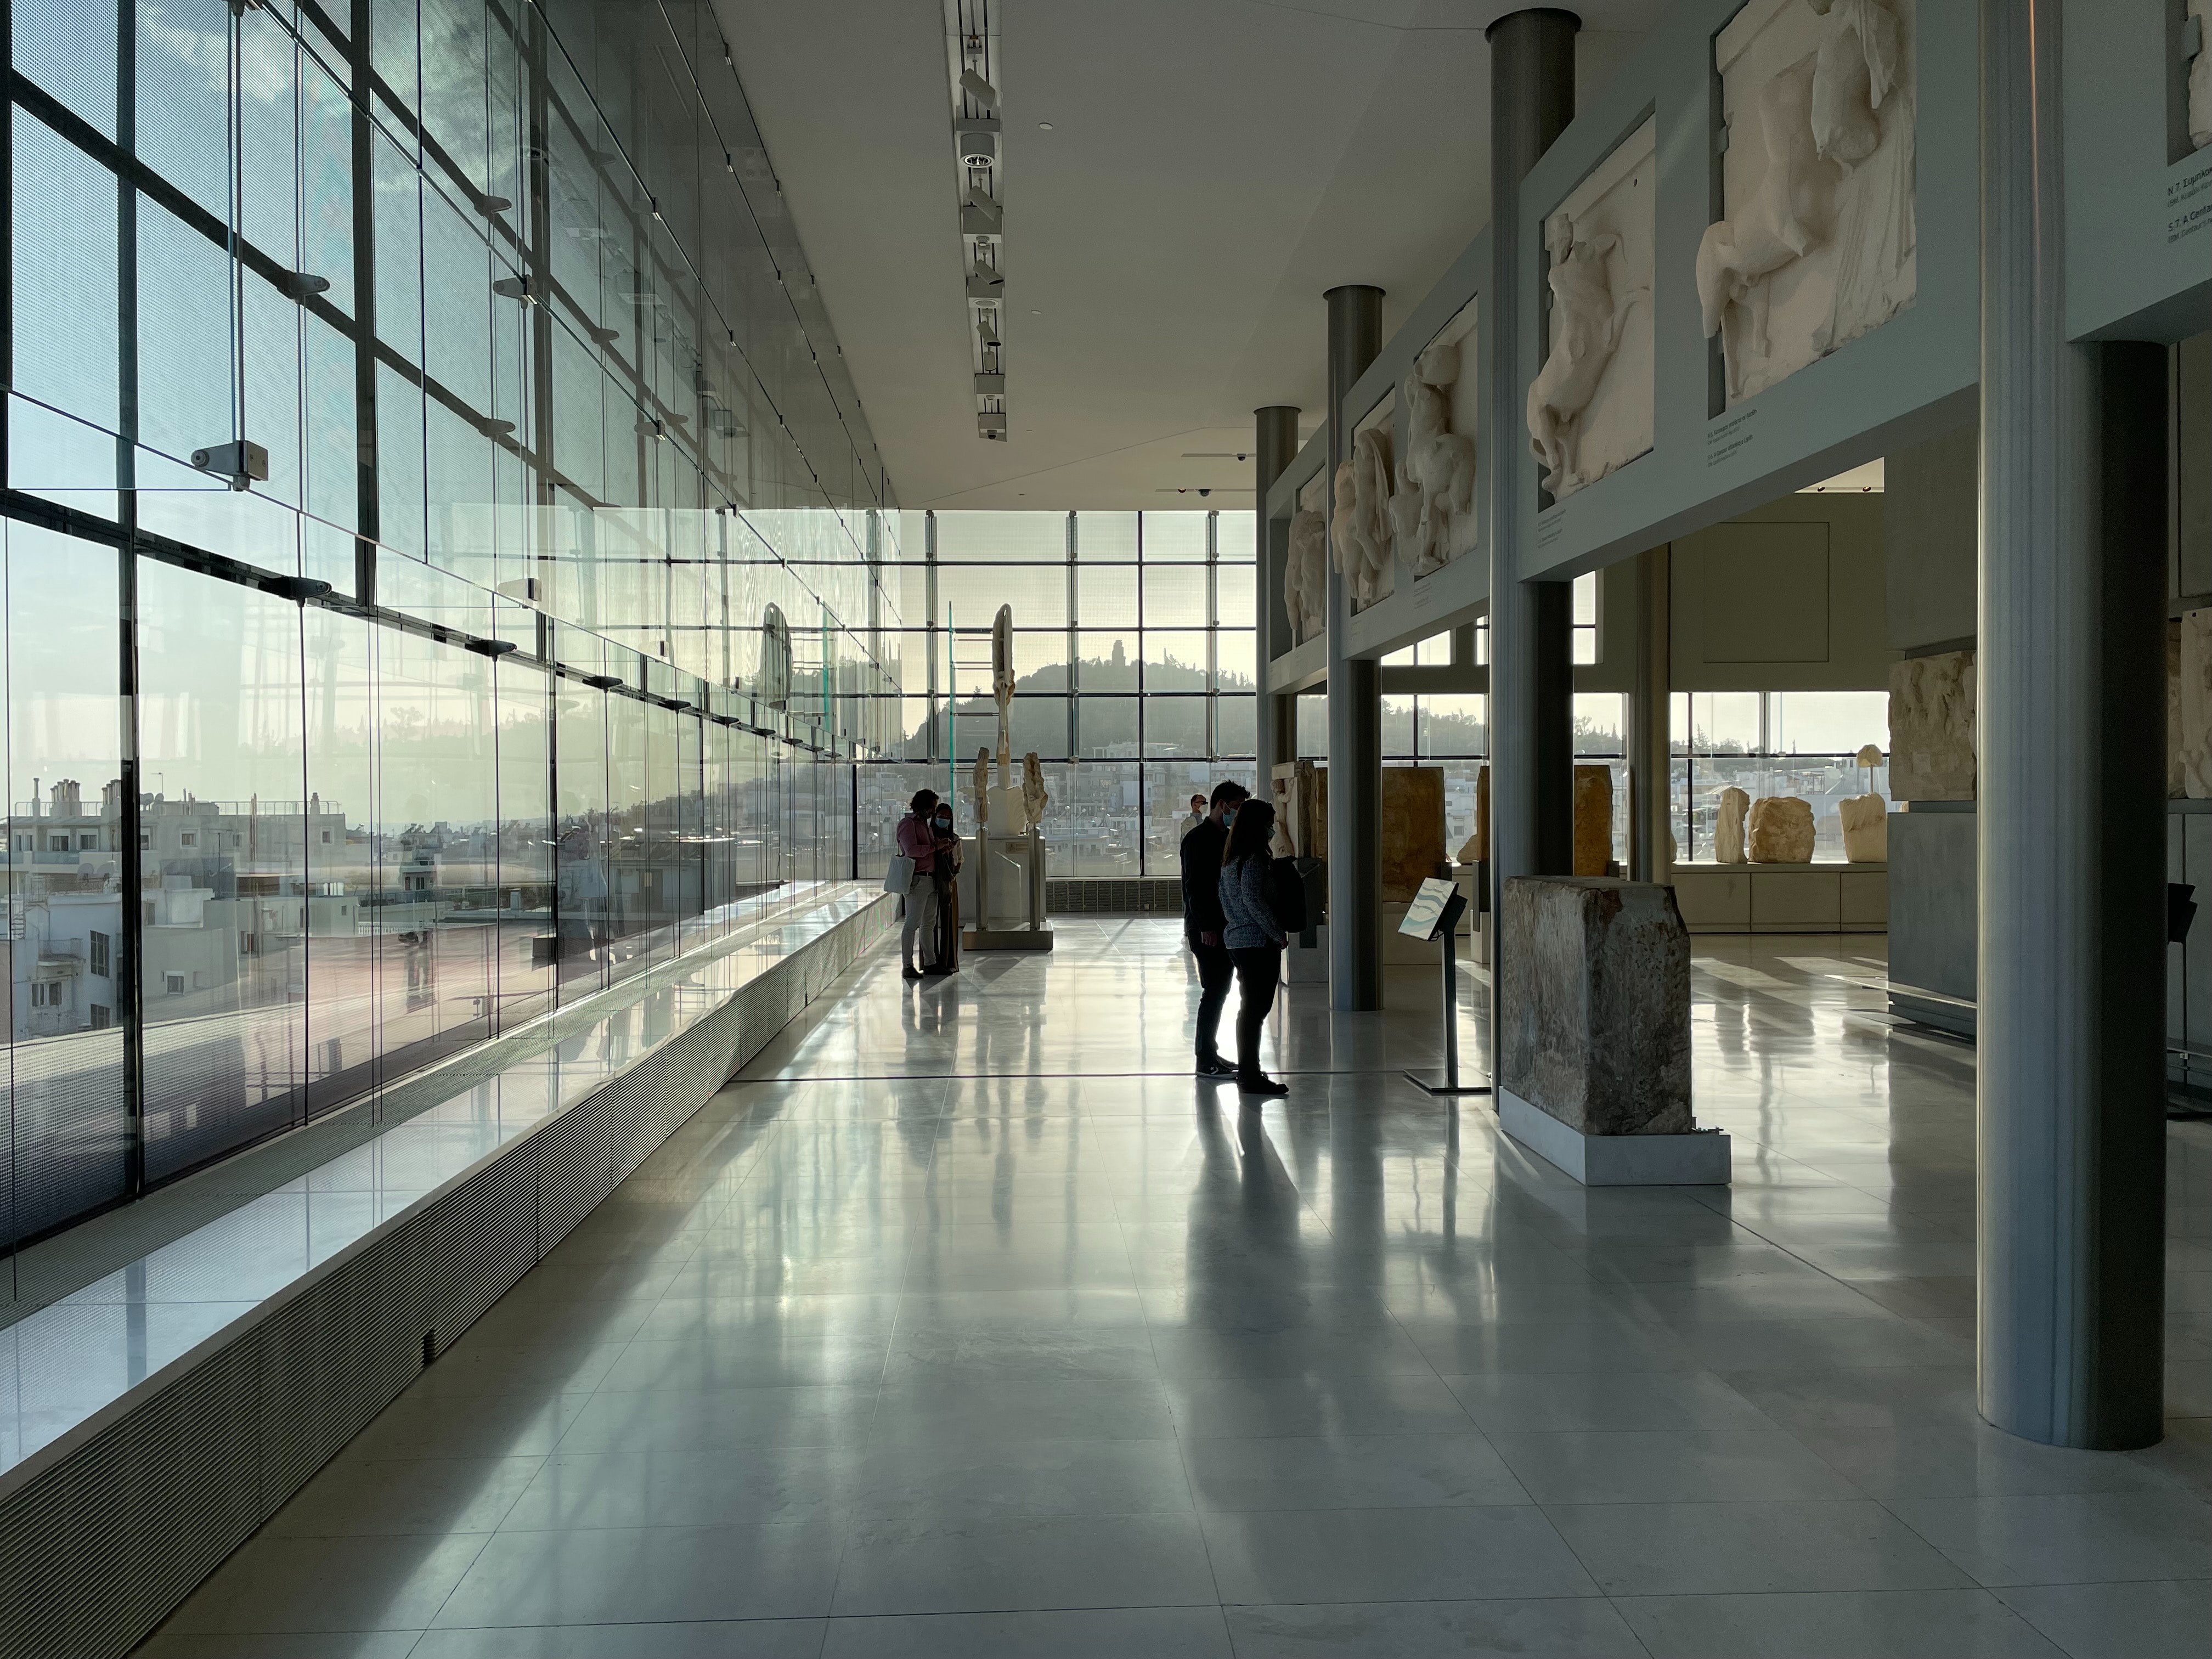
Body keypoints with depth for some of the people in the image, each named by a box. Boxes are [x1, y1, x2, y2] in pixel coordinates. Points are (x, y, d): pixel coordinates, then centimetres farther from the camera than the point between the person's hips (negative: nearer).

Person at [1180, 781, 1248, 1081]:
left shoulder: (1229, 839, 16)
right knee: (1213, 992, -7)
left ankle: (1210, 1053, 19)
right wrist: (1205, 927, -21)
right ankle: (1205, 1060, -2)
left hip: (1227, 928, 9)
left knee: (1219, 991, 11)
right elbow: (1194, 886, -16)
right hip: (1207, 929, -9)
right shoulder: (1198, 840, -10)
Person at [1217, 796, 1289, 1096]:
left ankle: (1247, 1072, 23)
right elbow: (1254, 900, -22)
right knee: (1256, 1009, -6)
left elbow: (1224, 898, 20)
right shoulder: (1254, 859, -16)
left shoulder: (1230, 860, 14)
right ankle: (1250, 1077, -4)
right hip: (1258, 943, -10)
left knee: (1249, 1009, 16)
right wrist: (1278, 933, -16)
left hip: (1236, 940, 10)